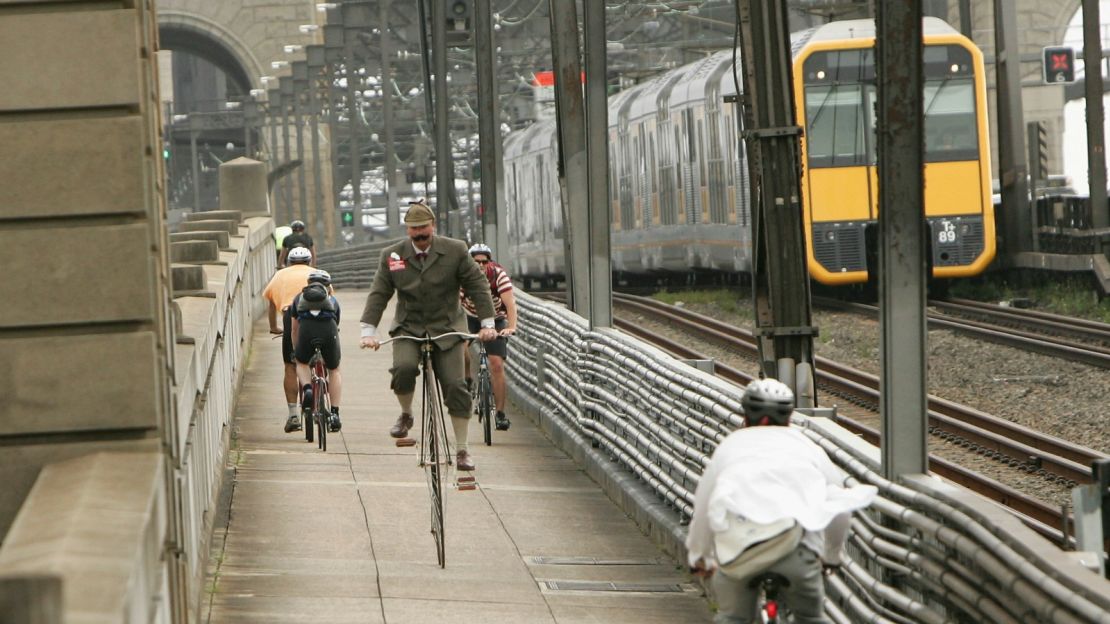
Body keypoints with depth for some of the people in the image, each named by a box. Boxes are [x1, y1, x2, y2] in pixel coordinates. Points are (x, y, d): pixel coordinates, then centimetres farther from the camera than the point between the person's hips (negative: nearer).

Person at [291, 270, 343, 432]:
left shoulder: (300, 297, 34)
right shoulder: (332, 299, 34)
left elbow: (295, 329, 40)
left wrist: (295, 350, 55)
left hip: (306, 329, 0)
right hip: (329, 329, 0)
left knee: (301, 363, 29)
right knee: (334, 370, 22)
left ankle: (307, 388, 0)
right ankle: (334, 414, 12)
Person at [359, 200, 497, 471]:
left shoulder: (455, 251, -3)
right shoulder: (392, 255, 0)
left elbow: (477, 285, 1)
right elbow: (378, 294, 0)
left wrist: (487, 323, -5)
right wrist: (368, 331, -10)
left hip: (446, 329, 0)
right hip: (408, 327, 0)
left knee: (455, 386, -8)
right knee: (404, 368, -29)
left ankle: (462, 450, 2)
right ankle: (406, 414, 1)